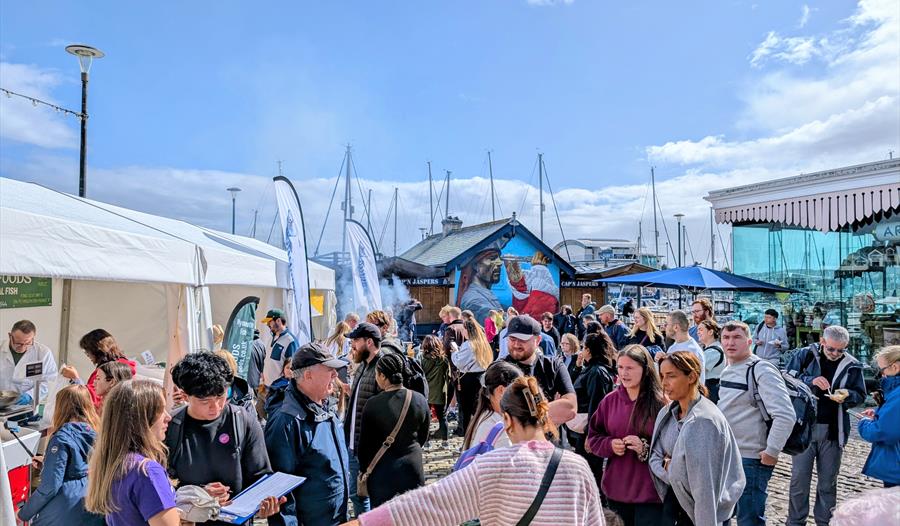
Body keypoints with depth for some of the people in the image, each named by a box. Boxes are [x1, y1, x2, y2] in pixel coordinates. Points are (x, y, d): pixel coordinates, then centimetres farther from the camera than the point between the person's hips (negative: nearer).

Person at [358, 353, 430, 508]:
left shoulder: (373, 404, -15)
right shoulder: (420, 400, -5)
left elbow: (365, 442, -6)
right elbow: (423, 437, 7)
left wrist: (364, 469, 9)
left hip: (382, 471, -3)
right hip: (413, 469, 3)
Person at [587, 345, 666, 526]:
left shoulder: (660, 403, -10)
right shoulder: (610, 401, 3)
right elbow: (592, 438, 10)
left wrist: (645, 448, -22)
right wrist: (610, 445, -9)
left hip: (649, 493, -4)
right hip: (616, 490, 4)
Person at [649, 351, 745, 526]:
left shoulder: (705, 421, -22)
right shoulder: (666, 413, 0)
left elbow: (706, 485, -22)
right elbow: (655, 455, 8)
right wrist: (666, 465, -13)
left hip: (704, 508, -6)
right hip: (675, 497, 6)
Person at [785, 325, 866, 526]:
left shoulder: (852, 365, 0)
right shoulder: (805, 355, -4)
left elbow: (860, 395, 6)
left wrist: (847, 395, -16)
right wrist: (810, 381, -24)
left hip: (834, 430, 1)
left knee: (828, 482, 13)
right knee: (799, 478, 6)